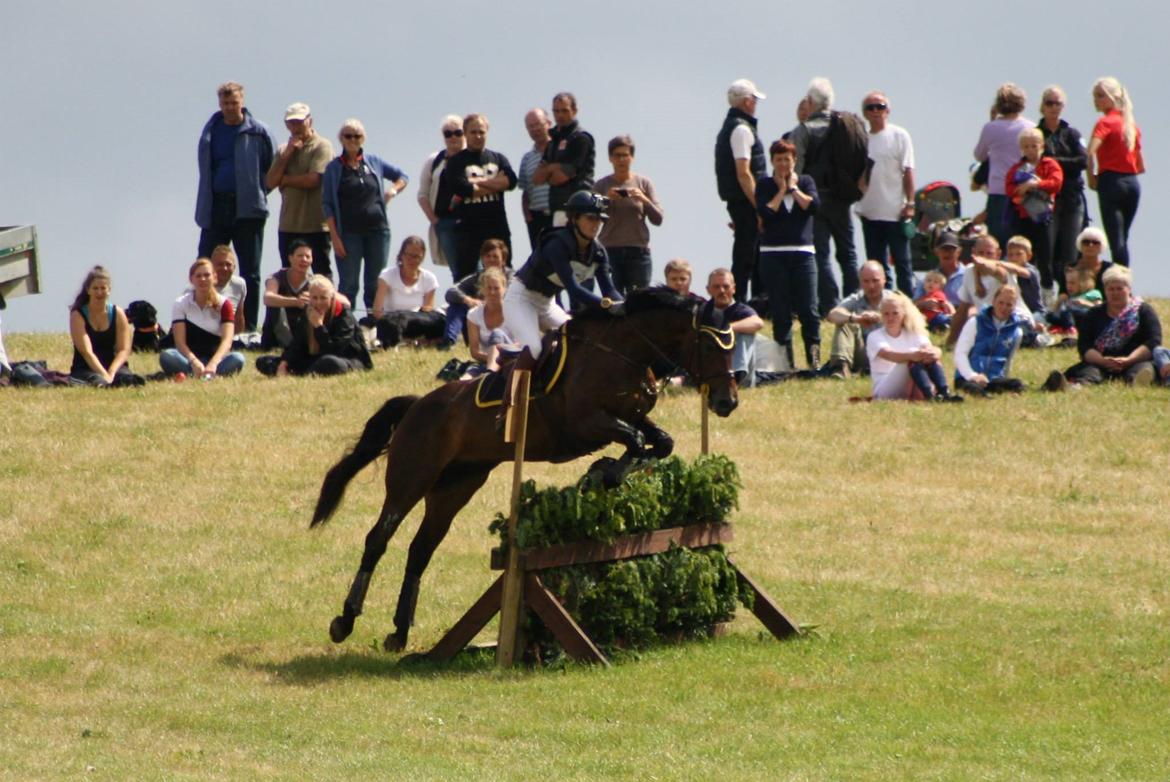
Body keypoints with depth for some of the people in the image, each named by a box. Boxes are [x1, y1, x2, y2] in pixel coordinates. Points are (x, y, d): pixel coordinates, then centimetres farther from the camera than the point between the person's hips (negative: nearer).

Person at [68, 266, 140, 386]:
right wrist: (105, 375, -28)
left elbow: (124, 350, -5)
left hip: (113, 366, 3)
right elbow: (86, 352, -16)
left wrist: (111, 373, -22)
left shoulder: (118, 314, 3)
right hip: (86, 369, -3)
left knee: (130, 380, -31)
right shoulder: (78, 315, -6)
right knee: (98, 381, -38)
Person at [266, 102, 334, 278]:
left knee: (322, 275, -3)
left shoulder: (321, 146, -4)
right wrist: (287, 155, -4)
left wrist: (285, 179, 0)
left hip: (316, 225, -6)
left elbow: (312, 180, -16)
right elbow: (269, 183, 4)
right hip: (288, 226, 6)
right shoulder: (283, 150, 15)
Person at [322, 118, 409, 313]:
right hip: (349, 233, -3)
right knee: (348, 285, -5)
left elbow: (402, 177, 23)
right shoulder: (334, 168, 2)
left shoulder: (373, 162, 9)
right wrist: (335, 237, -9)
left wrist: (393, 191, 2)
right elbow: (327, 204, -1)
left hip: (377, 230, 3)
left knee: (376, 285, 5)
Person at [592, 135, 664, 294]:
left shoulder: (644, 183, 7)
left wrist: (644, 200, -13)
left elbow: (658, 219, 3)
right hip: (609, 250, 0)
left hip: (638, 252, 0)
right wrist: (605, 200, -13)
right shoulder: (601, 186, 7)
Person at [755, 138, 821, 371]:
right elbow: (765, 212, -9)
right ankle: (786, 361, 5)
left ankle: (814, 358, -2)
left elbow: (814, 205, -7)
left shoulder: (805, 182, 11)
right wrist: (781, 190, -2)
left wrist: (793, 188, -1)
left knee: (808, 310, -6)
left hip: (802, 253, 1)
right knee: (780, 313, 0)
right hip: (773, 254, -1)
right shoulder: (764, 185, 7)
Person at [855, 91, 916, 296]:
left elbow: (908, 171, -4)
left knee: (902, 262, -1)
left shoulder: (899, 136, -2)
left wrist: (910, 203, -10)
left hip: (895, 211, -5)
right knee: (876, 265, 9)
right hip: (869, 213, 5)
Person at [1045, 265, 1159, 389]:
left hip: (1135, 362, -2)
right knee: (1090, 371, -33)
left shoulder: (1144, 311, 13)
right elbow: (1084, 346, 4)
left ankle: (1136, 380, -73)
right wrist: (1103, 360, -18)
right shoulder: (1092, 316, 18)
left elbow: (1153, 342, -1)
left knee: (1143, 367, -38)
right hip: (1100, 364, 2)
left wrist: (1128, 360, -18)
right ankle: (1079, 384, -67)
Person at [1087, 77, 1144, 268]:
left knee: (1116, 239, -8)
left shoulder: (1106, 122, -7)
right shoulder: (1131, 124, 13)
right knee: (1123, 239, 15)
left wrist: (1091, 178, -11)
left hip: (1111, 182, -6)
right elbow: (1141, 166, 16)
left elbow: (1091, 151, -24)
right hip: (1133, 184, 6)